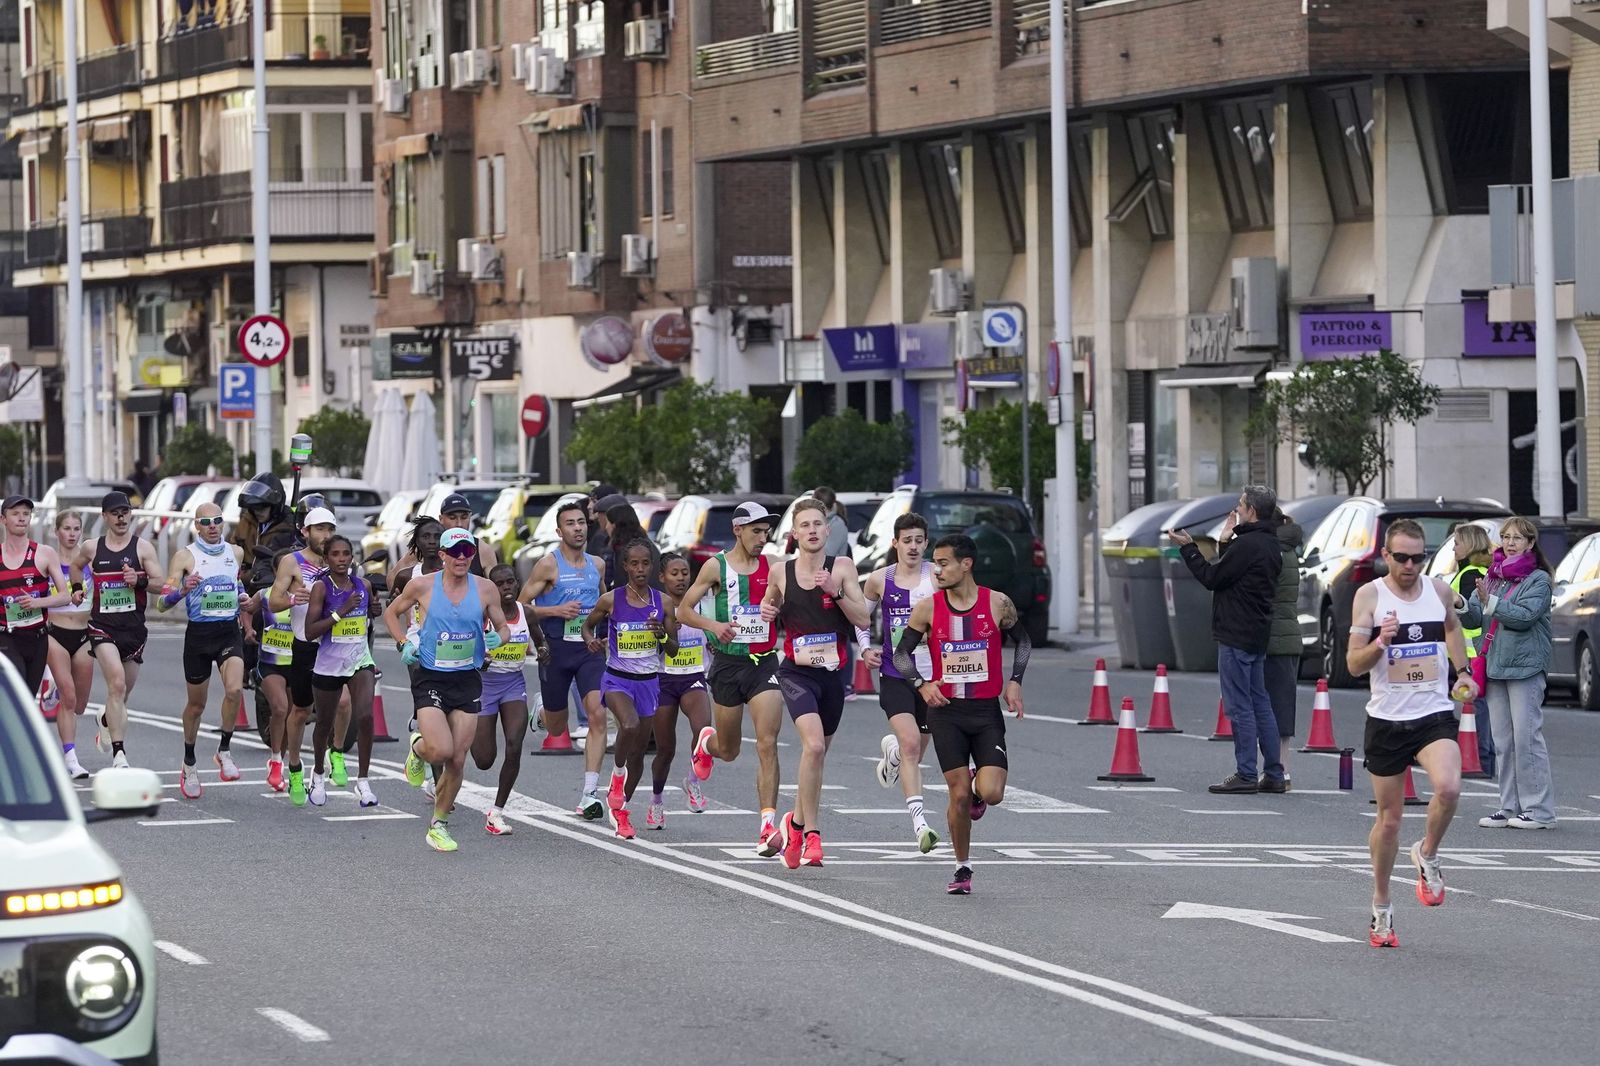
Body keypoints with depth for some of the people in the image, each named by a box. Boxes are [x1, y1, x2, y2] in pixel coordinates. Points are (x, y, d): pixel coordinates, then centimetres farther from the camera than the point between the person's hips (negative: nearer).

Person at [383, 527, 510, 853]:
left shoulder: (485, 589, 0)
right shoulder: (422, 586, -5)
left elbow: (502, 627, 12)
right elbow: (392, 612, 12)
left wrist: (497, 638, -11)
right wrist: (405, 643, -3)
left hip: (467, 680, 3)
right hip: (430, 678, -3)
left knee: (458, 760, 3)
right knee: (441, 750, -20)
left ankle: (439, 825, 20)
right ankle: (418, 748, 18)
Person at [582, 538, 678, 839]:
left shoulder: (663, 603, -1)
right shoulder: (611, 601, -6)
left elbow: (673, 649, 4)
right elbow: (588, 623, 12)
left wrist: (662, 634, -17)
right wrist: (590, 640, -10)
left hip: (649, 681, 3)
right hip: (617, 678, -3)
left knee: (639, 751, 9)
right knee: (629, 725, -32)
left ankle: (620, 809, 28)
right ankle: (618, 774, -4)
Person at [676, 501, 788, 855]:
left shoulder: (772, 567, 3)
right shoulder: (716, 567, -1)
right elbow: (683, 610, 2)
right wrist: (713, 625, -17)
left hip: (765, 663, 1)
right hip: (728, 663, 0)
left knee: (767, 745, -14)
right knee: (728, 751, 12)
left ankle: (768, 825, -17)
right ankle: (705, 742, 50)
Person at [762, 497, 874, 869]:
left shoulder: (842, 568, -1)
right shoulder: (781, 573, 3)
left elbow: (864, 620, -6)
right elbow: (771, 603, 23)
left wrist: (835, 591, -19)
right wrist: (767, 611, 0)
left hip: (833, 672, 2)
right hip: (797, 672, -2)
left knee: (817, 753, 13)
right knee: (814, 744, -22)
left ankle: (796, 823, 36)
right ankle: (812, 833, -17)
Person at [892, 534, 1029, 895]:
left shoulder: (998, 604, -3)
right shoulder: (928, 608, -3)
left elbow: (1023, 641, 15)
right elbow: (902, 653, 6)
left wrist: (1014, 681, 2)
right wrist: (922, 684, -11)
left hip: (987, 710, 0)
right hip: (946, 711, 0)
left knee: (992, 793, -13)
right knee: (958, 794, -4)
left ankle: (977, 789, 25)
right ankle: (962, 869, 14)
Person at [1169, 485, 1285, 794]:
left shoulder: (1246, 545, -16)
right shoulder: (1271, 546, 13)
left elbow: (1212, 578, -12)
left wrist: (1188, 548, -3)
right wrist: (1229, 539, 23)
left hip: (1237, 638, -10)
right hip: (1257, 638, 10)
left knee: (1240, 707, -6)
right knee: (1260, 705, 12)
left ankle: (1245, 774, -6)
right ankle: (1274, 774, 13)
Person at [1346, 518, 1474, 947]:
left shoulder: (1440, 591, 4)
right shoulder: (1369, 595, -5)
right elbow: (1354, 664, -7)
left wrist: (1463, 671, 20)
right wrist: (1380, 642, -25)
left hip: (1435, 715, 1)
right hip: (1387, 719, -1)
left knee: (1448, 787, -27)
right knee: (1389, 819, 6)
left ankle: (1427, 855, 2)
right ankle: (1381, 908, 24)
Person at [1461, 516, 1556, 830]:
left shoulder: (1538, 580, -4)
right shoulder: (1492, 577, 14)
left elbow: (1525, 615, -17)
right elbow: (1475, 619, 9)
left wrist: (1490, 602, -23)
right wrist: (1462, 607, -12)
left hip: (1525, 666, -7)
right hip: (1495, 666, 7)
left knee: (1526, 738, -9)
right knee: (1504, 741, 8)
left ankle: (1539, 810, -6)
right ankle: (1510, 807, 14)